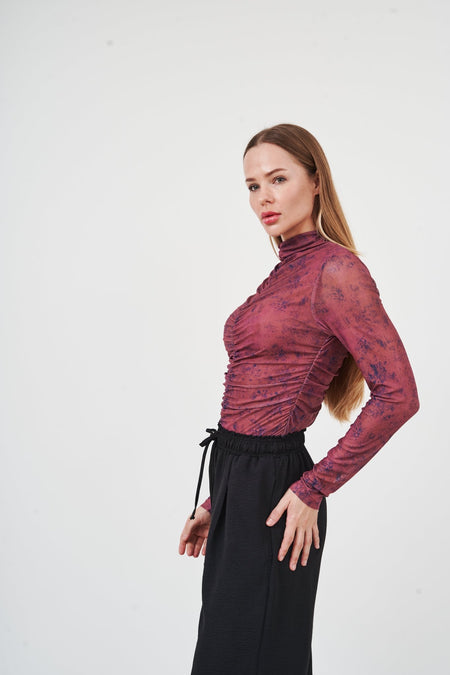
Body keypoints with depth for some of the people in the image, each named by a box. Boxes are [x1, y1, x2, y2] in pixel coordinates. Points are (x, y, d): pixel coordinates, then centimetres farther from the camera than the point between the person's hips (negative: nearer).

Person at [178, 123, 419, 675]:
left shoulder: (336, 269, -12)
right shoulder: (285, 274, 14)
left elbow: (397, 395, -18)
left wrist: (312, 489, -16)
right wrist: (215, 502, 17)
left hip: (274, 489, -9)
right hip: (239, 483, 9)